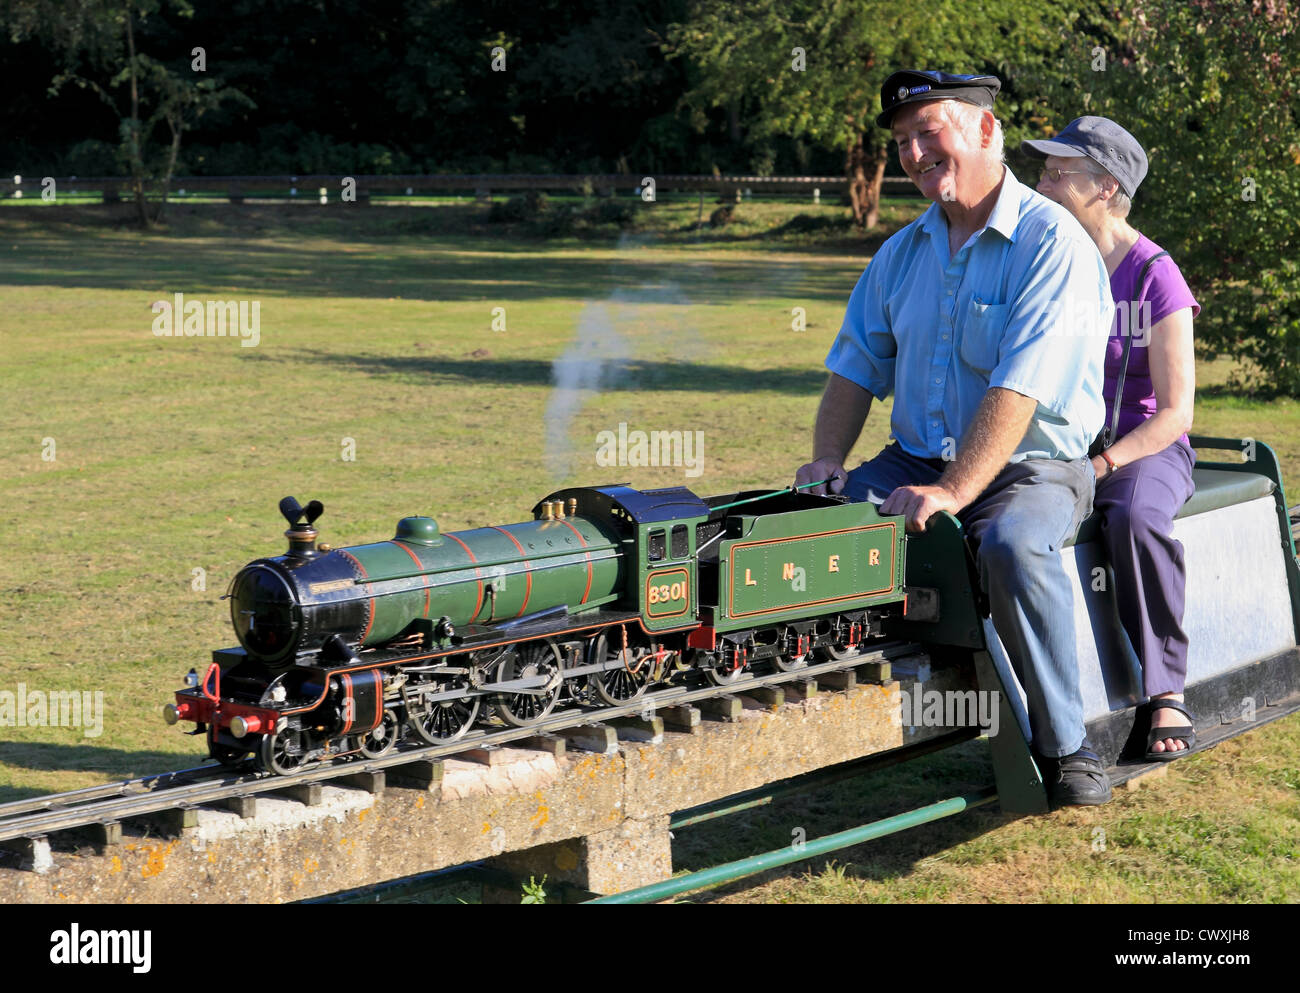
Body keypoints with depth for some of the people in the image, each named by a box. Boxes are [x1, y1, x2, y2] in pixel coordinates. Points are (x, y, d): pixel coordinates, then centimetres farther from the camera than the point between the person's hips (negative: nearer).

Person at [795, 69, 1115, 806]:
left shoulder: (1051, 241, -12)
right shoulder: (902, 253, 12)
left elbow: (1018, 390, -22)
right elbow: (856, 366, 15)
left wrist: (951, 491, -30)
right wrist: (828, 459, -4)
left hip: (1034, 464, -6)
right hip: (917, 460, 6)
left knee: (1014, 545, -37)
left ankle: (1065, 746, -21)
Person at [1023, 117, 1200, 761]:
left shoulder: (1155, 279, -8)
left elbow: (1174, 411, -10)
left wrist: (1102, 466, -21)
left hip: (1145, 447, -4)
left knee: (1136, 517, -38)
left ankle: (1165, 693, -27)